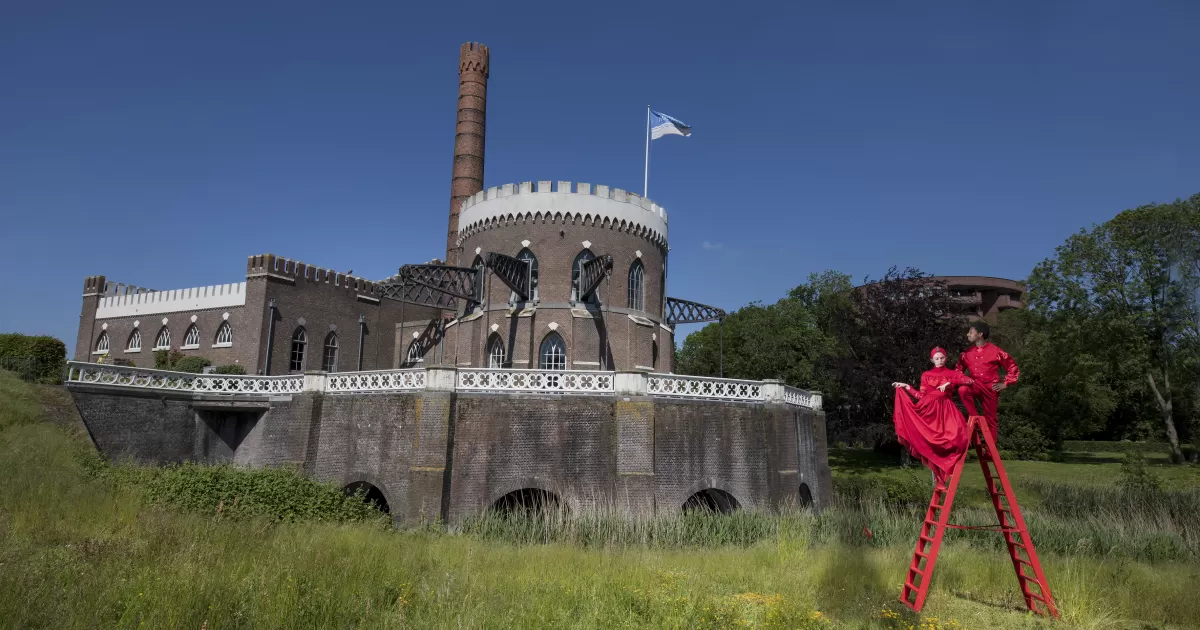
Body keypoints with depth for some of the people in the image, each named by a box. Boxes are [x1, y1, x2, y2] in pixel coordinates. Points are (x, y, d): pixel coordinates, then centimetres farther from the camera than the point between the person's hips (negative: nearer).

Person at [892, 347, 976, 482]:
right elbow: (921, 396, 8)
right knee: (931, 442, -5)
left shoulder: (951, 373, 10)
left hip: (946, 410, 0)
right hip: (930, 410, 0)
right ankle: (936, 475, 3)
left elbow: (970, 381, -6)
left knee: (956, 435, -22)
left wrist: (949, 383, -13)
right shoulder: (926, 375, 12)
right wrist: (906, 387, 4)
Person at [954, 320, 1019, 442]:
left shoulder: (995, 351, -7)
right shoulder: (967, 353, 2)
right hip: (975, 385, 2)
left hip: (990, 388, -2)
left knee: (990, 417, 5)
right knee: (962, 389, -33)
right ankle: (976, 418, -17)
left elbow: (1013, 368, 1)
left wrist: (1005, 383, -5)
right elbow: (959, 369, 10)